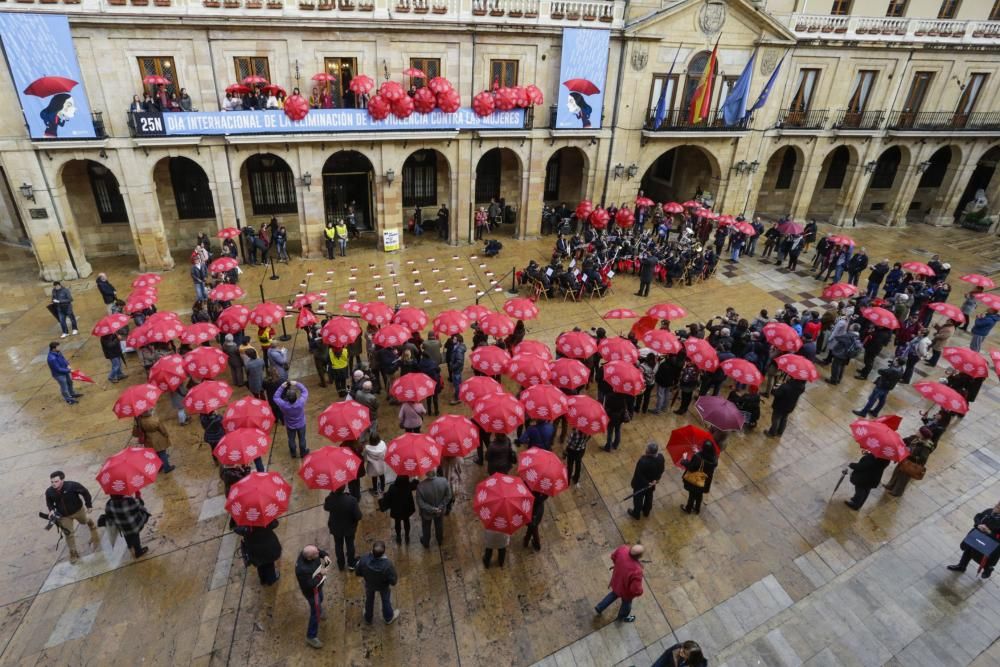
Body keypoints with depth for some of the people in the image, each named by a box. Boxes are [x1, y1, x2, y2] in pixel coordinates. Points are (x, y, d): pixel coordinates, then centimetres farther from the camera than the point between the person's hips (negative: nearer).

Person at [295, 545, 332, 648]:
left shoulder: (309, 551, -26)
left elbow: (321, 551, -4)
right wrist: (321, 574, -30)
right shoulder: (302, 569, -45)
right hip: (311, 590, -7)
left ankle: (318, 611, 67)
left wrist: (326, 556, -24)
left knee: (320, 599, 35)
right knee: (316, 613, 10)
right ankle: (311, 637, 31)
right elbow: (310, 585, -32)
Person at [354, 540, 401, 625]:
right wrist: (396, 578, -5)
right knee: (385, 600, 29)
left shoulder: (364, 559, -39)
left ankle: (368, 619, 58)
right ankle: (388, 618, 56)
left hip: (369, 584, 2)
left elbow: (358, 573, -18)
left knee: (369, 600, 32)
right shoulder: (387, 564, -43)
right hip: (383, 586, -2)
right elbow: (393, 581, -28)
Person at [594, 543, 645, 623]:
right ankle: (622, 617, 60)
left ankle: (599, 607, 52)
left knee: (614, 594, 37)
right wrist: (640, 591, -13)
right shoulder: (636, 571, -45)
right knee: (626, 603, 30)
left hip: (616, 581, 4)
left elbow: (613, 557, -7)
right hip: (626, 591, -4)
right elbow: (636, 590, -36)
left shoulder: (623, 549, -29)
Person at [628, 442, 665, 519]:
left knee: (638, 498, 22)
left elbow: (638, 474, -28)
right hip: (652, 482, 5)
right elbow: (662, 469, -6)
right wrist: (656, 479, 3)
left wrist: (634, 483, -13)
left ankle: (636, 514, 45)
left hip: (641, 484, -5)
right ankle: (646, 511, 55)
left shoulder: (643, 461, -42)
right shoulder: (660, 457, -24)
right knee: (649, 496, 31)